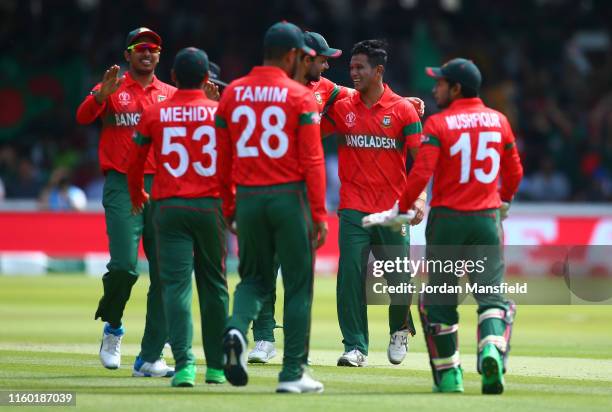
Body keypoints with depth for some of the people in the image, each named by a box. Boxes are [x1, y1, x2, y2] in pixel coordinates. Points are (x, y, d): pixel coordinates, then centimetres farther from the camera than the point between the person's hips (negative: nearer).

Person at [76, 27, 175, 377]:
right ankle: (113, 328, 12)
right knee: (124, 266, -17)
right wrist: (102, 94, -30)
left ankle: (150, 358, 3)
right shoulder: (112, 90, 6)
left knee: (166, 273, -2)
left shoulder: (171, 95, 15)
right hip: (122, 187, -3)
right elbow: (83, 117, -12)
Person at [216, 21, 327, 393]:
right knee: (298, 285, 5)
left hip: (248, 197, 4)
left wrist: (229, 206, 19)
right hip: (289, 196, -4)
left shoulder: (232, 94, 6)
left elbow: (223, 158, 10)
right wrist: (319, 214, -7)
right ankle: (293, 373, 5)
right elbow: (312, 160, -10)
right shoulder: (300, 97, -7)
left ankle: (238, 328, -14)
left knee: (255, 277, 17)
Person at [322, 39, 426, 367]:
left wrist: (419, 197, -14)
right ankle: (355, 347, -1)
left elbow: (419, 158, -1)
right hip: (353, 209, 1)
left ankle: (399, 331, 30)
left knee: (400, 278, 1)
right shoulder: (341, 107, 6)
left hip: (392, 210, -1)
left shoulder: (403, 109, 0)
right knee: (350, 276, -8)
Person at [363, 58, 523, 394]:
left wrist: (401, 209, -1)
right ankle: (492, 350, -28)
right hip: (487, 218, 2)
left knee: (439, 300, 11)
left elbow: (421, 173, -14)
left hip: (447, 217, -2)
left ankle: (448, 375, 14)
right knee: (492, 296, 0)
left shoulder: (438, 124, -7)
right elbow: (514, 171, 13)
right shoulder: (498, 120, 5)